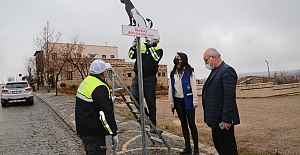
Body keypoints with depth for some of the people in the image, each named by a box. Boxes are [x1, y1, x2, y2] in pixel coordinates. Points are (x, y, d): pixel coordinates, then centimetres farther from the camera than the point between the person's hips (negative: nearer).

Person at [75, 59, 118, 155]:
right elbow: (106, 113, -24)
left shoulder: (86, 82, 7)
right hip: (93, 132, -10)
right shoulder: (99, 88, -23)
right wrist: (114, 133, -16)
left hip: (83, 128, 10)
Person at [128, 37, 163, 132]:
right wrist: (133, 47, -4)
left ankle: (153, 125, 16)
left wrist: (150, 46, -12)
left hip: (150, 78, -2)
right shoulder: (141, 47, 14)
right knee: (134, 96, -17)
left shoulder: (159, 50, 7)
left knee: (151, 101, 3)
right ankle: (143, 113, 13)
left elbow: (156, 58, -13)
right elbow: (131, 56, 11)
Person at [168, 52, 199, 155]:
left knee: (191, 123, -2)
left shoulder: (189, 71, -4)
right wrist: (171, 102, 6)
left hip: (188, 100, -4)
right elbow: (170, 88, 10)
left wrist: (195, 100, -11)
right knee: (183, 123, 9)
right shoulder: (173, 73, 9)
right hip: (178, 101, 5)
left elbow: (193, 86, -6)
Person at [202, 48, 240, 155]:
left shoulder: (227, 70, -15)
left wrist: (226, 119, -23)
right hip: (216, 119, 10)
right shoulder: (215, 71, 16)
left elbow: (230, 97, -22)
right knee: (218, 146, 19)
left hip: (223, 120, -10)